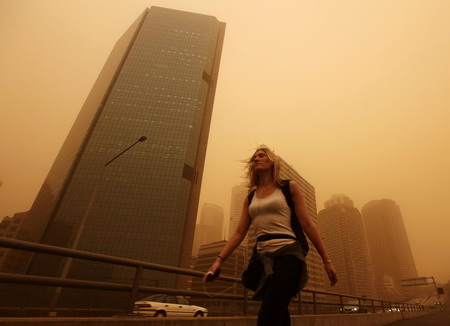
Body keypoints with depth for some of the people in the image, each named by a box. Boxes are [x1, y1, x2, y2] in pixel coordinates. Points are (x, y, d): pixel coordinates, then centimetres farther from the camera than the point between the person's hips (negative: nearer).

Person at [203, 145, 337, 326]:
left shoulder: (289, 187, 6)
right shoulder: (250, 198, 15)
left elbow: (307, 225, 2)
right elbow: (239, 233, 9)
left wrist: (326, 259, -1)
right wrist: (219, 260, -2)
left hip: (287, 253, -5)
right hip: (263, 257, 5)